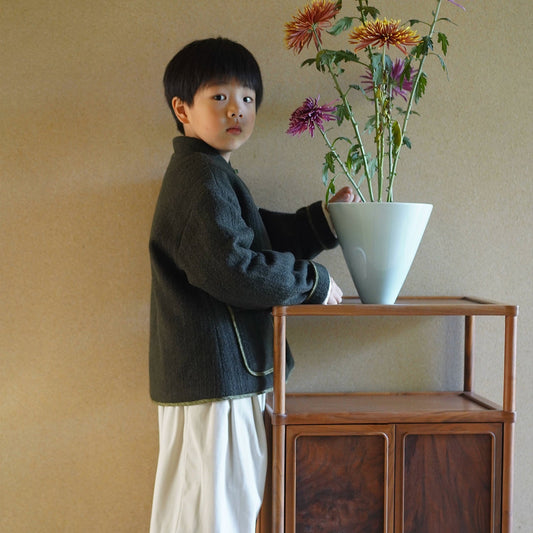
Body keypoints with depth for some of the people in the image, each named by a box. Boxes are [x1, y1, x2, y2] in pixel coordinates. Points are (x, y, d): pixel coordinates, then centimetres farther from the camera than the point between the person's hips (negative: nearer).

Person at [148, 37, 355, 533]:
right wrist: (313, 282, -14)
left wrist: (325, 218, 13)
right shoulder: (200, 177, -15)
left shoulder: (211, 175, 20)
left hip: (221, 375, 11)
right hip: (213, 379, -11)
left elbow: (264, 238, 25)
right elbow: (232, 270, -26)